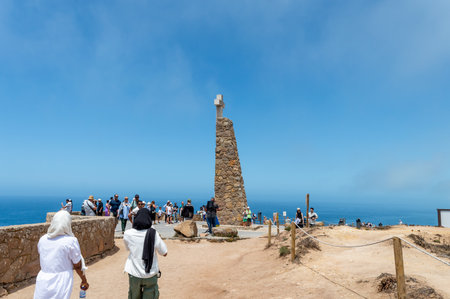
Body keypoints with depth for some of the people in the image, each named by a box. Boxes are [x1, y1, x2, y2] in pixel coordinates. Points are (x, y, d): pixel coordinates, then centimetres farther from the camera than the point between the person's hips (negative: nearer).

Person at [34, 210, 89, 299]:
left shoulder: (42, 239, 2)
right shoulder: (71, 241, -13)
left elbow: (41, 262, 16)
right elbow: (77, 266, -4)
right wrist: (84, 280, 10)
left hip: (42, 280, 4)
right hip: (61, 281, -4)